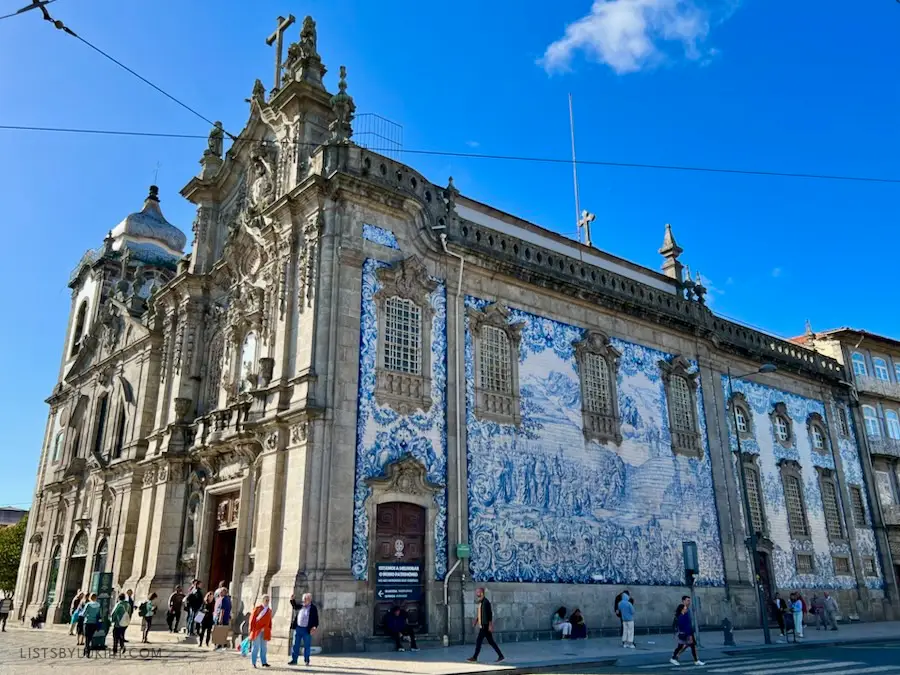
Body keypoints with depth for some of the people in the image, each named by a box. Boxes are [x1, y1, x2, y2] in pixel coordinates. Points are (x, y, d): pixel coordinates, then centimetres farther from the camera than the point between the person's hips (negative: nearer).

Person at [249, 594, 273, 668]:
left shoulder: (269, 610, 11)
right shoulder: (257, 608, -3)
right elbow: (252, 619, -4)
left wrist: (270, 630, 10)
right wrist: (251, 629, -7)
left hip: (265, 632, 4)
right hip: (257, 631, -4)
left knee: (264, 647, 9)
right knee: (256, 647, -2)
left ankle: (264, 662, 15)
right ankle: (253, 663, 5)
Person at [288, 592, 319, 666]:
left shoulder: (313, 608, -5)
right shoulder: (301, 606, 8)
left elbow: (316, 619, -6)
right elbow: (295, 606, 28)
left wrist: (315, 627, -20)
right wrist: (292, 599, 13)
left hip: (307, 630, -4)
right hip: (298, 628, 4)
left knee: (306, 646, 4)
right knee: (295, 645, 6)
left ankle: (306, 661, 16)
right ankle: (294, 660, 13)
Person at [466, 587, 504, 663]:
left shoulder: (486, 602, -15)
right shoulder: (480, 602, 11)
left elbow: (490, 614, -17)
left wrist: (490, 625, -19)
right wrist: (476, 620, 14)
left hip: (485, 625, -9)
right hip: (482, 625, 9)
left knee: (478, 641, -4)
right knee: (491, 642, 11)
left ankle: (474, 657, 5)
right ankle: (501, 656, 15)